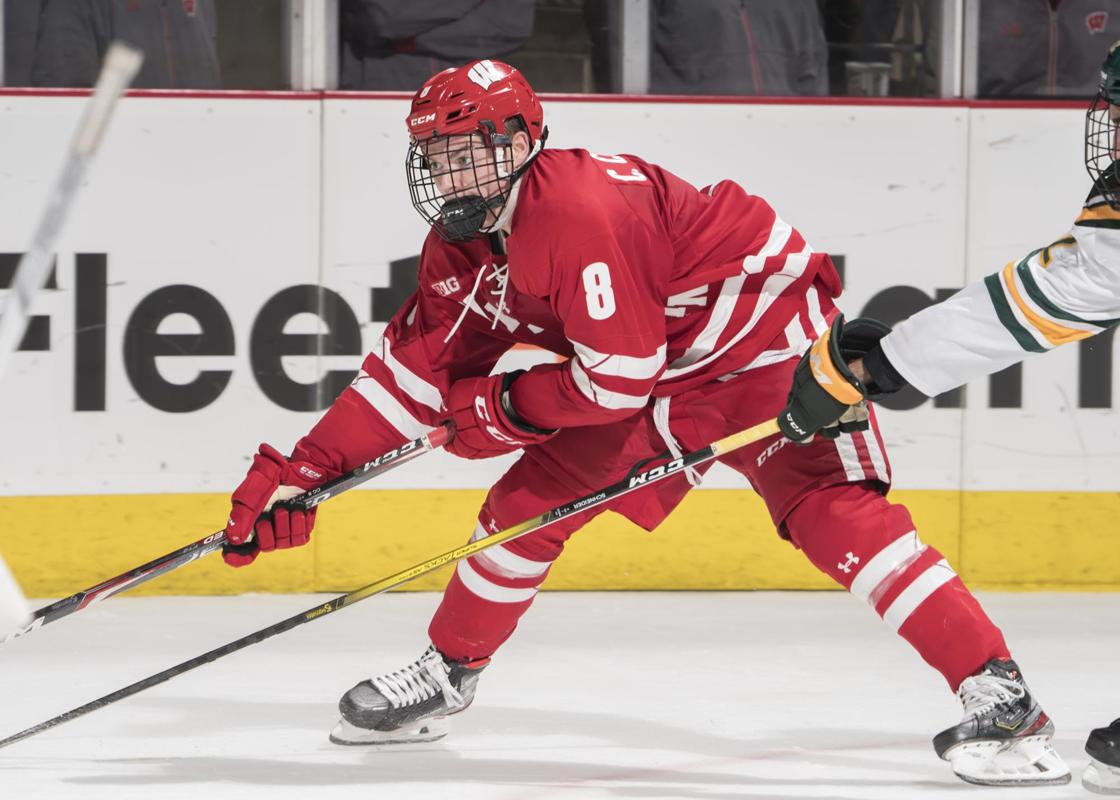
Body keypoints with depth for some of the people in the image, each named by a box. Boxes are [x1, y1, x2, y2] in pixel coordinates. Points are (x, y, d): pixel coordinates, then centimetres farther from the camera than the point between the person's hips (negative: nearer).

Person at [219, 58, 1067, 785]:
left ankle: (999, 696, -30)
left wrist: (503, 408, -13)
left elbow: (620, 377, -28)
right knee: (531, 501, 4)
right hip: (663, 378, 9)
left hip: (765, 333, -9)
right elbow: (414, 372, 3)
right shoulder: (459, 250, -1)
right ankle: (449, 673, 25)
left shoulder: (576, 212, -30)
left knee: (833, 512, -25)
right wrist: (299, 474, -4)